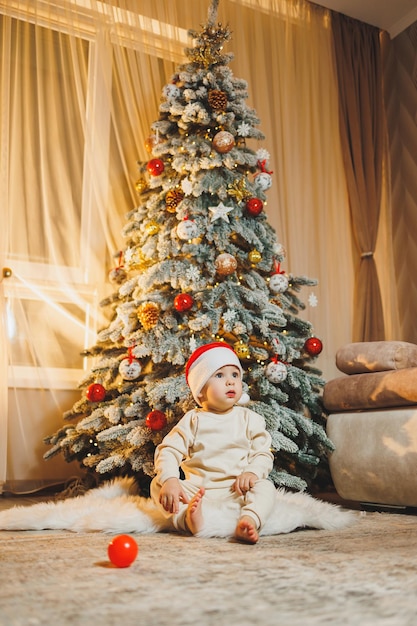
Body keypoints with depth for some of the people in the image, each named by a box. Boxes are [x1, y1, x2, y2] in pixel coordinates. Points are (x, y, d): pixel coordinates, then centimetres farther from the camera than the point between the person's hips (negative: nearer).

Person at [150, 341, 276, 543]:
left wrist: (253, 471, -17)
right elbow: (168, 451, -3)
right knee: (158, 483, -18)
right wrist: (169, 479, -22)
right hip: (196, 490, 0)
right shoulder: (193, 420, 4)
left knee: (264, 487, -25)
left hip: (236, 491, 0)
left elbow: (263, 452, 5)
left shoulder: (249, 418, 7)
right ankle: (188, 518, -42)